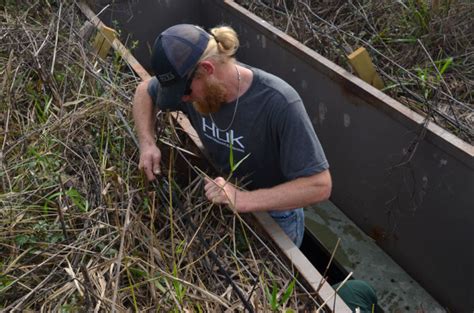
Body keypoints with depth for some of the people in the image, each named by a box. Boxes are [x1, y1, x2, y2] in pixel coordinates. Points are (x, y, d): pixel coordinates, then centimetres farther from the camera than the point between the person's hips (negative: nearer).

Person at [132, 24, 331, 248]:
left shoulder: (280, 104, -36)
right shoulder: (190, 81, -18)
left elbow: (320, 185, -35)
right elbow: (145, 90, 4)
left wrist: (244, 200, -43)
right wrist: (147, 142, -14)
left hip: (274, 217, -5)